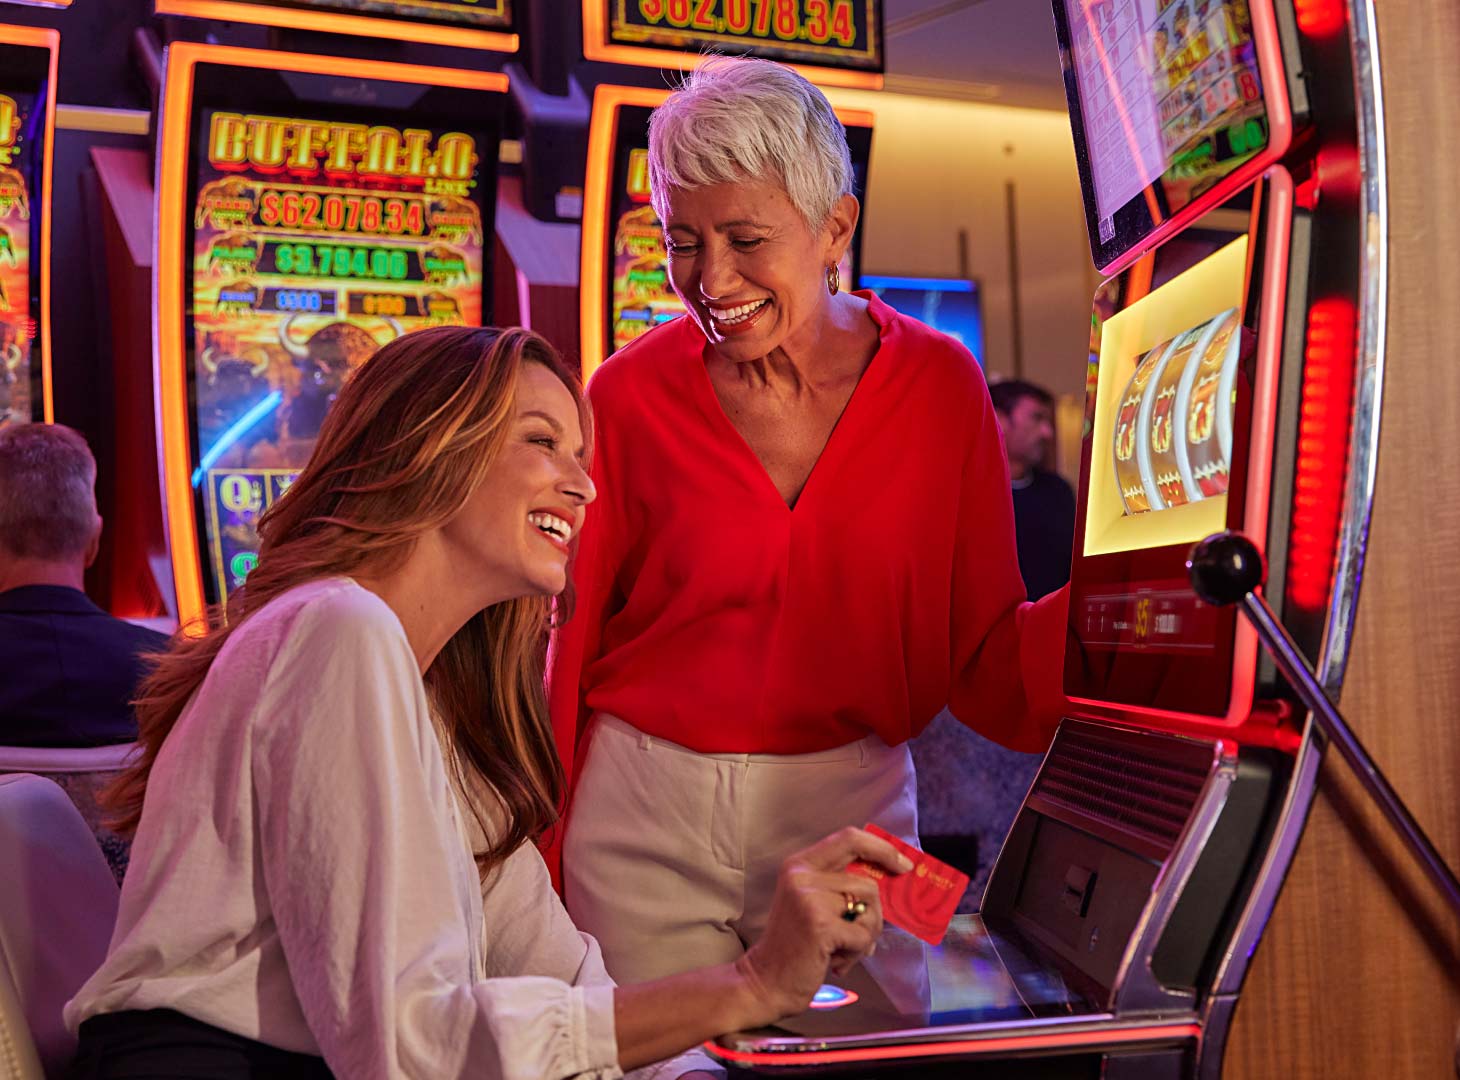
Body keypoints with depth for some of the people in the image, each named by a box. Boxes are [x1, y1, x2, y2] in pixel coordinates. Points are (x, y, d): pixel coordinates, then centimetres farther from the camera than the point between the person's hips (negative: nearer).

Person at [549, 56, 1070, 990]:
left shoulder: (938, 386, -5)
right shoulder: (633, 395, -7)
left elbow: (982, 660, -4)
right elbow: (569, 646, -2)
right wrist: (540, 857, -5)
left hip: (852, 808, 1)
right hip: (647, 821, 0)